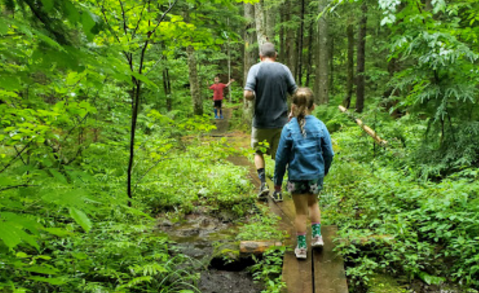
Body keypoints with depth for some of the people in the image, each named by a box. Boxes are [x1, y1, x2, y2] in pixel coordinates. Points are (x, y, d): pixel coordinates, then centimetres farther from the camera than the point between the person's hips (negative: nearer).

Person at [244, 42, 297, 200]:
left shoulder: (255, 69, -6)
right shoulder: (284, 69, 0)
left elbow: (248, 94, -17)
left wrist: (256, 97, 4)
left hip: (261, 122, -1)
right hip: (281, 121, 2)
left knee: (259, 152, 19)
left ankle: (263, 183, 6)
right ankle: (278, 192, 15)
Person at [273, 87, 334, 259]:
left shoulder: (289, 128, -12)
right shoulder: (320, 126, -6)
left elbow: (281, 158, -8)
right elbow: (329, 153, -1)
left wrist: (278, 180, 4)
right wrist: (324, 170, 18)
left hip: (296, 176, -2)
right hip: (316, 174, 2)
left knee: (301, 211, 11)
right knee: (313, 203, 27)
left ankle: (301, 248, 19)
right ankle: (317, 236, 24)